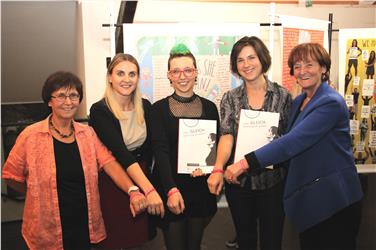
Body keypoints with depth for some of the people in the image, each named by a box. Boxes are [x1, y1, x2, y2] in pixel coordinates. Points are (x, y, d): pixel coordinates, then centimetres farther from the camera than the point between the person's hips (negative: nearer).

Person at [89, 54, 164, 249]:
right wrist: (149, 189, -37)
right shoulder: (99, 111, -17)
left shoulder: (145, 106, -1)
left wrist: (146, 185, 9)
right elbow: (120, 152, -28)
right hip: (112, 181, -4)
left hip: (142, 178, 4)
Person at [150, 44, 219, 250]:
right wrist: (171, 190, -23)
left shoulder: (209, 107, 5)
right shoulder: (159, 108, -3)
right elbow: (160, 150, -11)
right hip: (169, 187, -2)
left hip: (200, 187, 2)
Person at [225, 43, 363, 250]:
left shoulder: (331, 103, -18)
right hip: (307, 198, 8)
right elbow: (290, 141, 11)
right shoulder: (299, 102, 9)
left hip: (334, 201, -8)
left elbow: (293, 141, -28)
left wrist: (246, 163, -33)